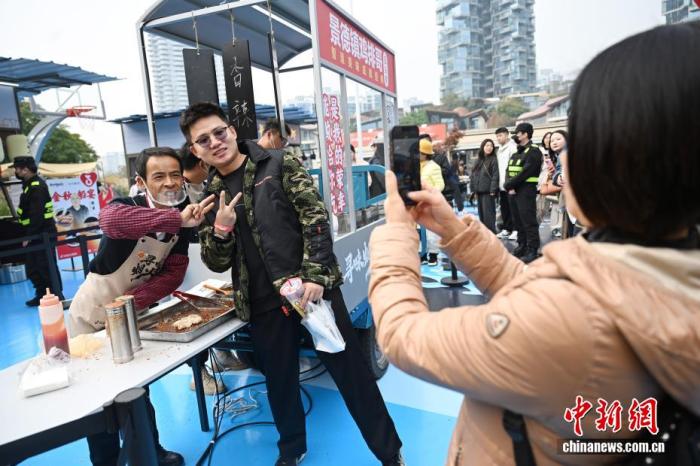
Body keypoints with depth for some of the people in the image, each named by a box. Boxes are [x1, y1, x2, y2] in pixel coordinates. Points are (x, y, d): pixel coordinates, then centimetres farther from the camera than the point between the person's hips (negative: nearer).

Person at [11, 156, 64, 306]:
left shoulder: (37, 187, -18)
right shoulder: (30, 184, 15)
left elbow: (36, 215, -23)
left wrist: (28, 236, -21)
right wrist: (27, 235, 16)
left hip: (43, 234, -10)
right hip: (35, 235, 10)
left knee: (47, 267, -4)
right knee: (33, 268, 16)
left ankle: (57, 296, 4)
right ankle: (42, 296, 26)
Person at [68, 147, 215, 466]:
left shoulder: (182, 220, -11)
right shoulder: (126, 205, -27)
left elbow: (175, 273, -13)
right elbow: (110, 221, -52)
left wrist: (137, 299, -27)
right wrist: (178, 218, -62)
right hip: (93, 318, -4)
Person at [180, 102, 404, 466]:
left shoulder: (280, 165, -1)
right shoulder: (210, 196, 8)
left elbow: (316, 218, -7)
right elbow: (217, 263, 7)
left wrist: (314, 275, -17)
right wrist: (221, 228, -13)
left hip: (311, 286, -3)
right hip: (263, 302, 4)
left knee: (350, 371, 5)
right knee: (279, 380, 18)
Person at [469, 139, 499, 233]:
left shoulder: (493, 160, -3)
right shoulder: (478, 160, 15)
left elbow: (495, 176, -10)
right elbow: (473, 175, 16)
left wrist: (493, 190, -18)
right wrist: (473, 189, 9)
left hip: (488, 191, -6)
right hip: (479, 191, 7)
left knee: (488, 213, -7)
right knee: (481, 213, 11)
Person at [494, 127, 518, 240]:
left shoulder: (512, 147, -7)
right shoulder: (499, 150, 19)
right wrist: (498, 183, 13)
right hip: (502, 184, 8)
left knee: (513, 208, -4)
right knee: (504, 208, 11)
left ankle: (515, 230, 1)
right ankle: (506, 229, 19)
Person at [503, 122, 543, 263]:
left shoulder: (533, 151, -7)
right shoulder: (516, 153, 18)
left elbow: (525, 173, -17)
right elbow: (508, 171, 10)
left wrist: (508, 184, -12)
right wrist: (509, 186, -7)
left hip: (526, 191, -8)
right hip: (513, 191, 8)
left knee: (529, 221, -7)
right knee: (518, 220, 13)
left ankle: (533, 250, -3)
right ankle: (522, 246, 22)